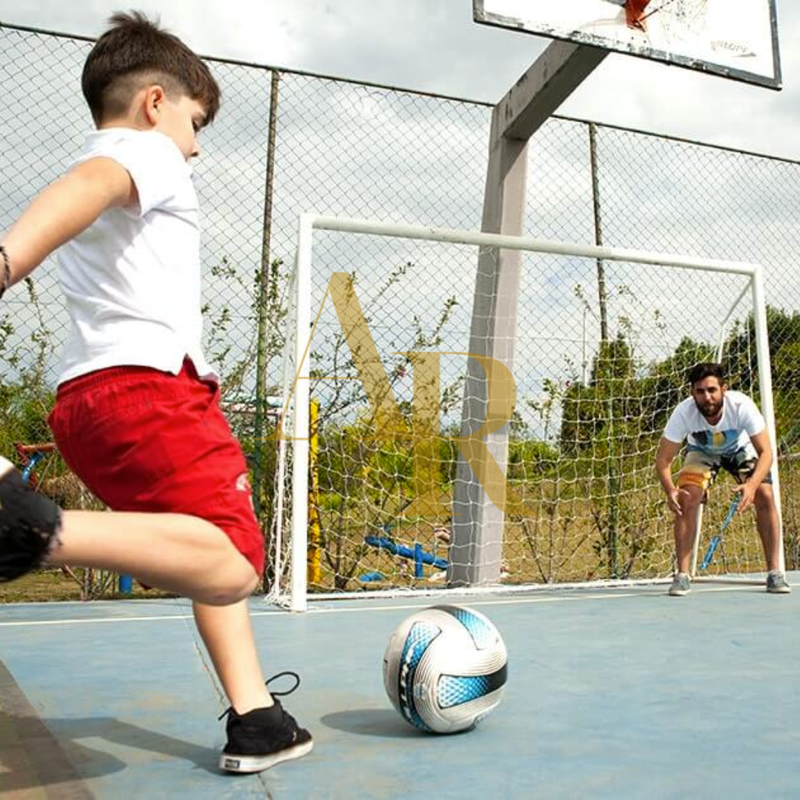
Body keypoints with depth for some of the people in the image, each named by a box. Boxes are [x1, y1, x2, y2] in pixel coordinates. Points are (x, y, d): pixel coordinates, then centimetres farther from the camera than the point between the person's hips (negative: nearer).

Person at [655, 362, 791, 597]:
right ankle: (682, 575, -12)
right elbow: (663, 460, -30)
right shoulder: (683, 412, -35)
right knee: (687, 499, -22)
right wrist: (670, 490, -49)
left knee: (765, 496, -18)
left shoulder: (742, 406, -37)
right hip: (702, 451, 0)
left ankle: (775, 572, -3)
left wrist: (751, 485, -53)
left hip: (740, 448, 0)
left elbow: (765, 452, -34)